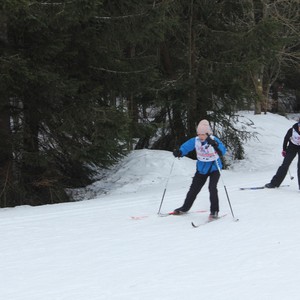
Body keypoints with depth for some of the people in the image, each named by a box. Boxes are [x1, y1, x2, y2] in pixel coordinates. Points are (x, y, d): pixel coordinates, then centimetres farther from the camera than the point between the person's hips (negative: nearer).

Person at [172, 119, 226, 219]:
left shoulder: (214, 140, -23)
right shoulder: (195, 141, -12)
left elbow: (223, 151, -36)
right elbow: (186, 146, -12)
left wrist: (215, 145, -55)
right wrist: (179, 152, -34)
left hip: (214, 169, -5)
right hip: (201, 169, 5)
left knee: (212, 188, -20)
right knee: (194, 188, 12)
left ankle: (214, 211, -8)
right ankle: (185, 208, 28)